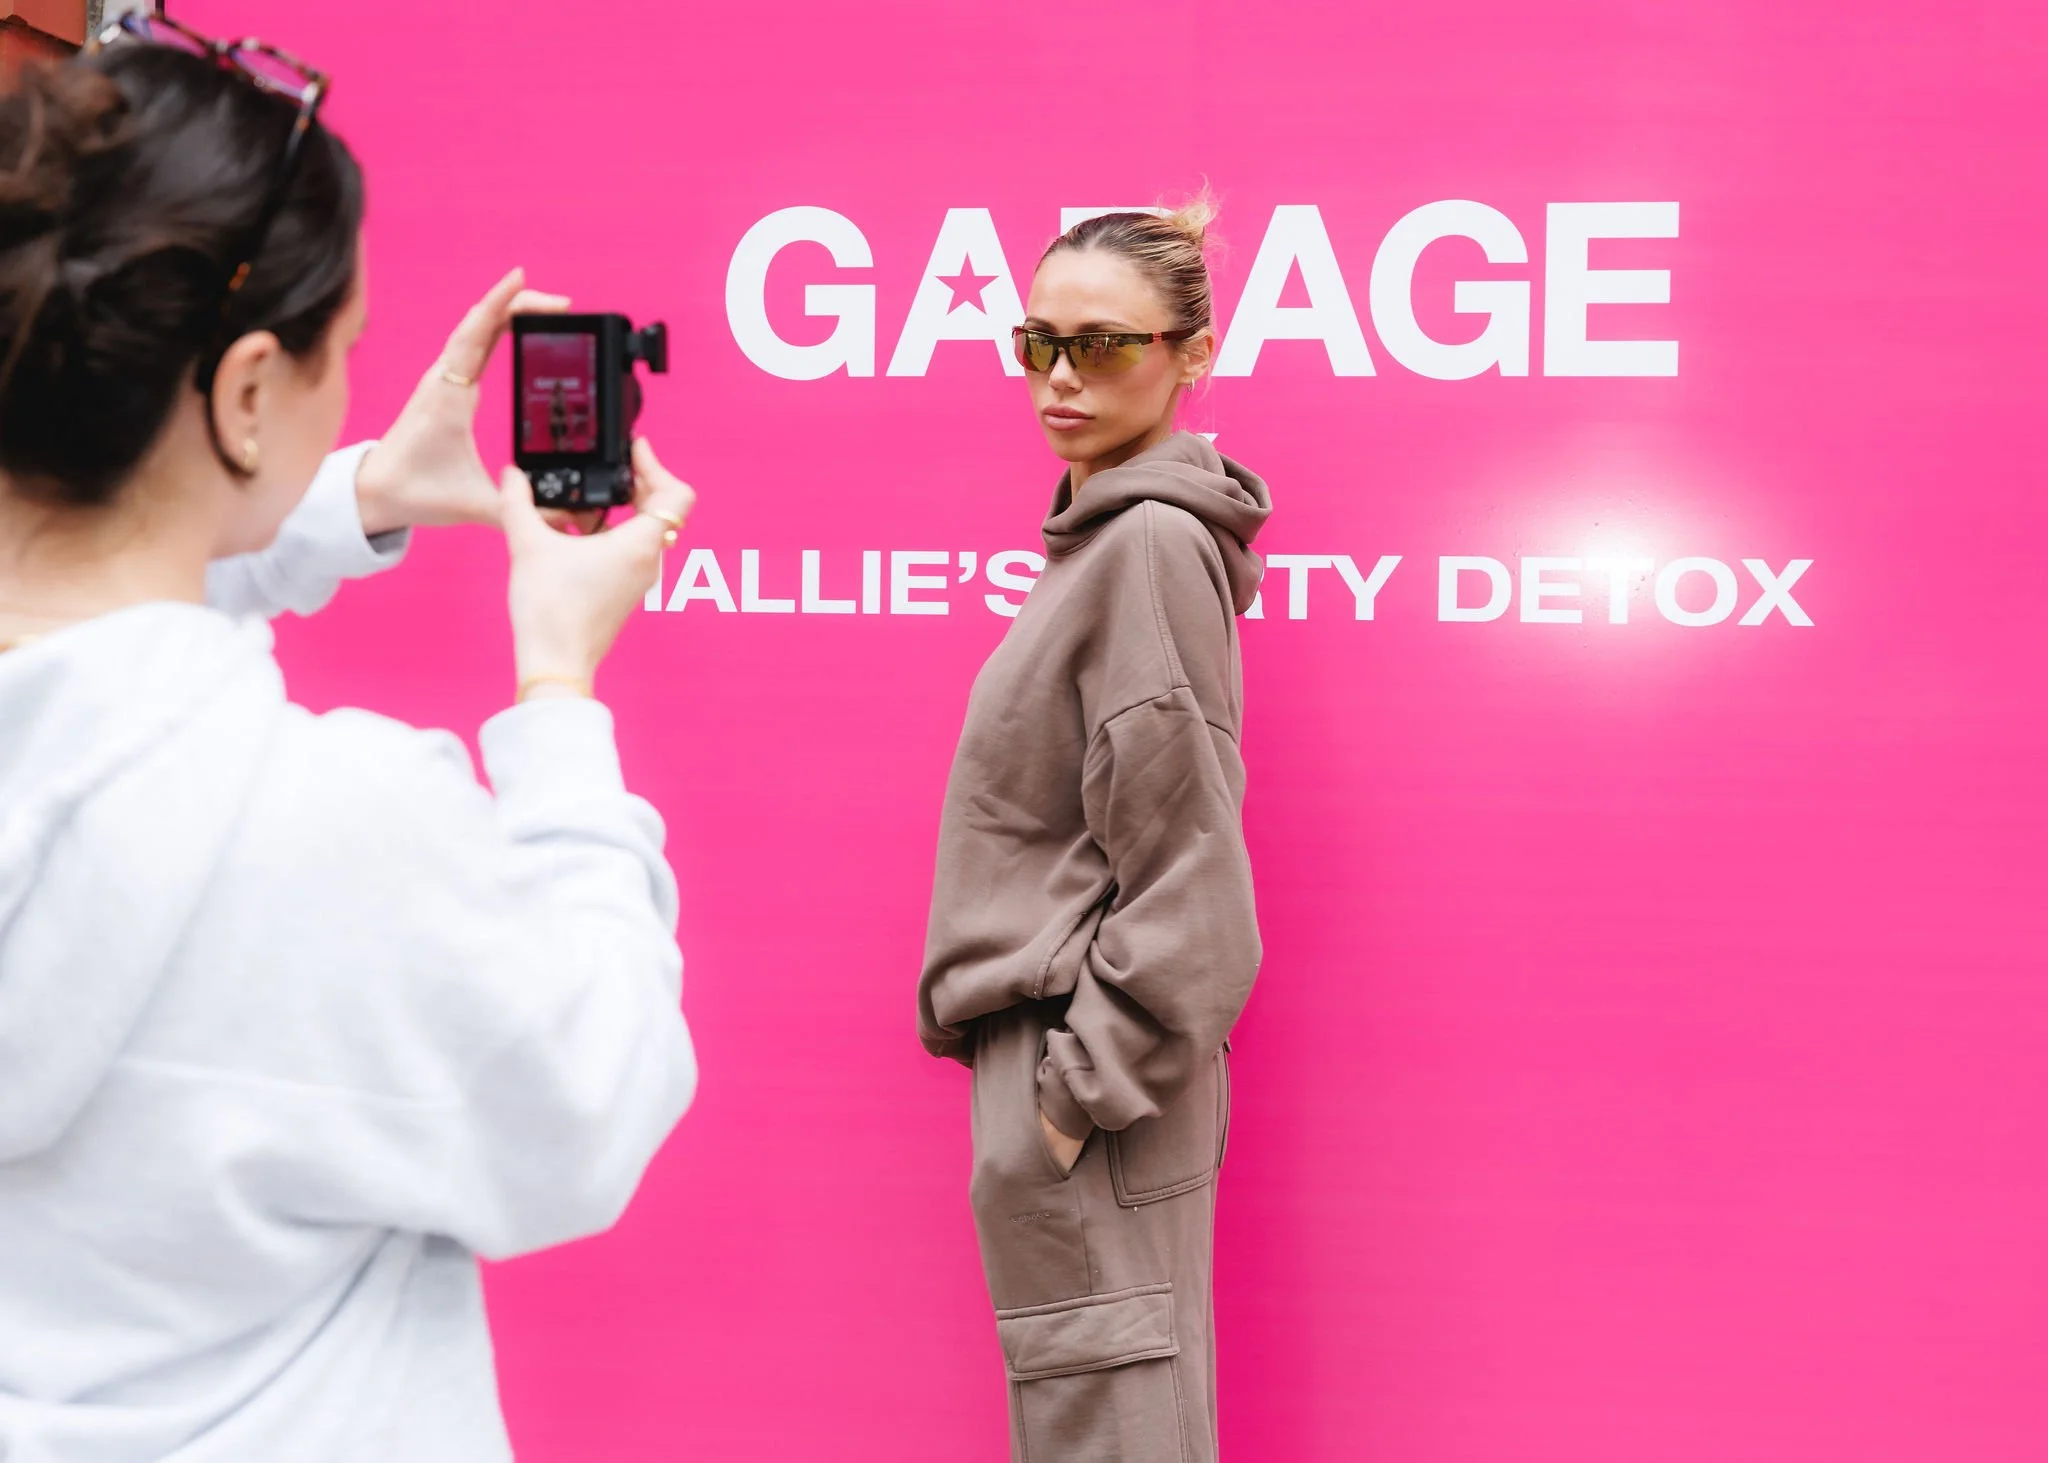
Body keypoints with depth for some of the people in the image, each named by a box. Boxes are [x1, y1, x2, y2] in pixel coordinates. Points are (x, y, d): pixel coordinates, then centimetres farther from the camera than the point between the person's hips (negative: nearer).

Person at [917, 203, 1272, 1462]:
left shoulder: (1155, 545, -14)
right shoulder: (1106, 534, 16)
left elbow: (1178, 863, -18)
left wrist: (1087, 1084, -16)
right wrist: (1074, 1067, 17)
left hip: (1090, 1063, -10)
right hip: (1050, 1045, 10)